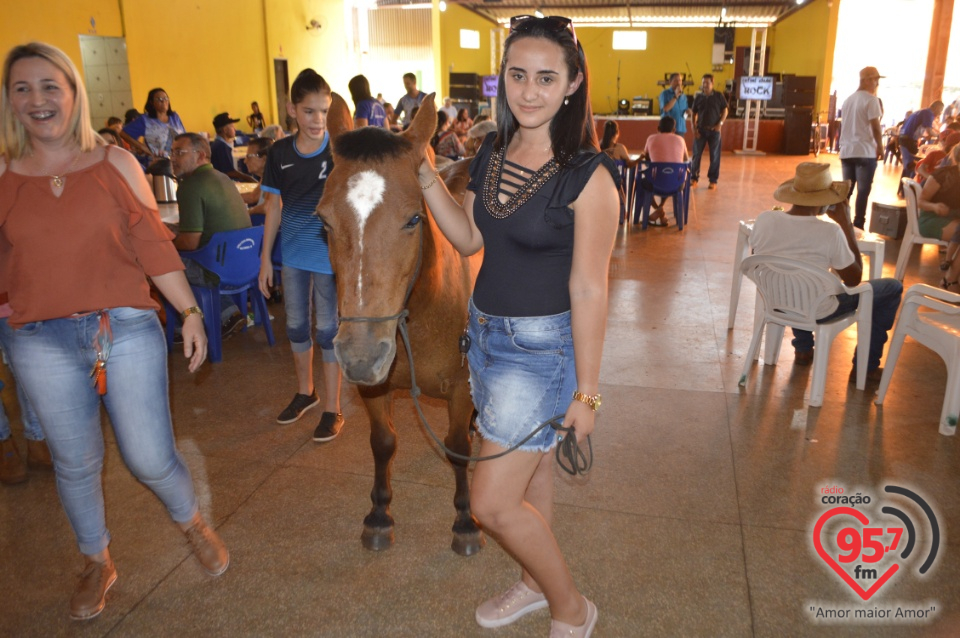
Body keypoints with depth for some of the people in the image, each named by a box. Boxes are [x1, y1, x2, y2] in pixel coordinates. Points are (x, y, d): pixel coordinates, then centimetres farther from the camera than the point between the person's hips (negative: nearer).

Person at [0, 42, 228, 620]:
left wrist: (191, 313, -2)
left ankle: (194, 524, 35)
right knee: (75, 464, 16)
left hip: (128, 332, -2)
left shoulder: (116, 164, 0)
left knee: (151, 458, 2)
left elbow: (155, 246, 0)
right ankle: (97, 563, 41)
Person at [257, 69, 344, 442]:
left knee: (328, 328, 4)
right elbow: (274, 205, 6)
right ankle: (305, 391, 39)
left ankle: (332, 409, 18)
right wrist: (265, 257, 6)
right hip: (292, 255, 4)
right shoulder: (281, 153, -1)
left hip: (330, 254, -4)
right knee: (296, 325, 17)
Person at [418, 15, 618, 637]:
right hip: (486, 331, 7)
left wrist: (586, 391, -14)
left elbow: (589, 291, -18)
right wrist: (426, 178, -1)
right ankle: (535, 582, 44)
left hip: (544, 346, -7)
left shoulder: (588, 176, -18)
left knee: (492, 501, -3)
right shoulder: (493, 154, 3)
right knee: (531, 470, 22)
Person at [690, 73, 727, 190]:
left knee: (714, 156, 2)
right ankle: (694, 178, 14)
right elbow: (694, 113, 7)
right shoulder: (698, 97, 4)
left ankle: (713, 181, 10)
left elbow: (725, 110, 5)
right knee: (696, 154, 2)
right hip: (701, 130, 1)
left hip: (714, 130, -1)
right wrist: (694, 128, -3)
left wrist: (720, 124, -9)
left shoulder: (719, 96, 1)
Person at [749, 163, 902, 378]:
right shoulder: (830, 232, -25)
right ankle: (865, 368, 21)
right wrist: (846, 223, -9)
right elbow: (854, 279, -9)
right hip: (817, 313, -4)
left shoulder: (764, 219, -14)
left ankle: (803, 350, 42)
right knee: (892, 288, 14)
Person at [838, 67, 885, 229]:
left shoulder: (848, 99, 15)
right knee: (863, 190, -3)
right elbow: (875, 126, -13)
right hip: (865, 151, -7)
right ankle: (858, 225, -3)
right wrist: (880, 147, -3)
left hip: (846, 151, 7)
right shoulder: (871, 99, -9)